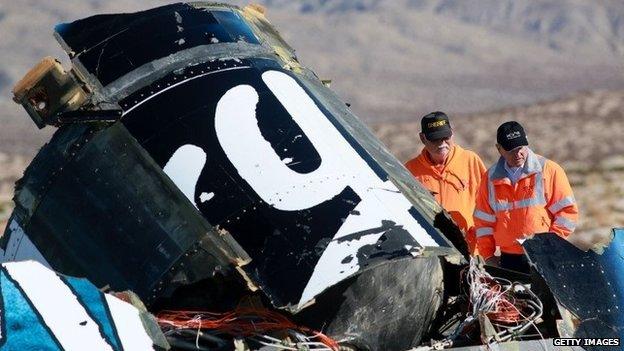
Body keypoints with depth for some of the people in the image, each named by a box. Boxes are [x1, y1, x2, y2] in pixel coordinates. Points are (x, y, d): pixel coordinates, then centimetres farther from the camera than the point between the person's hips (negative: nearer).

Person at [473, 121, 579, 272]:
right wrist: (488, 255, 8)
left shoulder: (549, 170, -1)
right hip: (508, 259, 3)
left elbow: (567, 211, -1)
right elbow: (484, 221, 15)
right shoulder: (491, 178, 10)